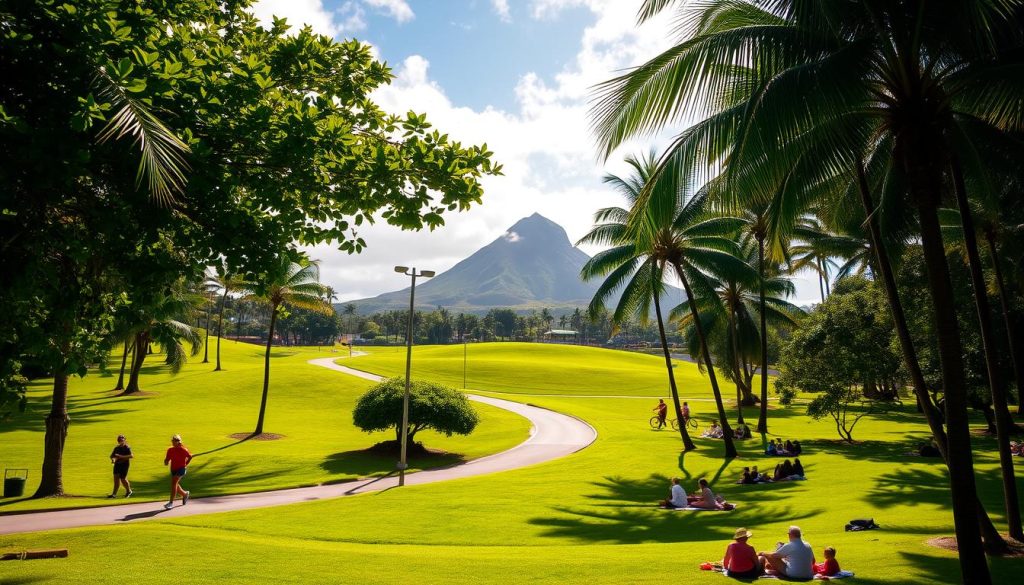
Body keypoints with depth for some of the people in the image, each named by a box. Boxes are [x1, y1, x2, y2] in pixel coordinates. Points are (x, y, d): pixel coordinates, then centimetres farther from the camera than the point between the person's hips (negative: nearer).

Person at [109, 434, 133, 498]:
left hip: (124, 464, -6)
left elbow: (131, 456, -22)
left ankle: (128, 491, 21)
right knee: (116, 478, -4)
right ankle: (114, 494, -3)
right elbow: (112, 455, 18)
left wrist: (121, 456, -28)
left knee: (122, 479, -2)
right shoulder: (117, 448, 11)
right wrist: (113, 459, -6)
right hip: (117, 464, 6)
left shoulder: (127, 448, -10)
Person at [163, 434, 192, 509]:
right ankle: (185, 494, 42)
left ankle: (171, 502, -19)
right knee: (175, 485, 12)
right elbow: (167, 460, 9)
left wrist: (186, 465, -2)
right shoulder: (170, 450, 3)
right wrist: (166, 461, -13)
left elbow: (190, 456, 2)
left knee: (173, 483, -20)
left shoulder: (183, 450, -10)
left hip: (181, 469, -6)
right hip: (173, 469, 6)